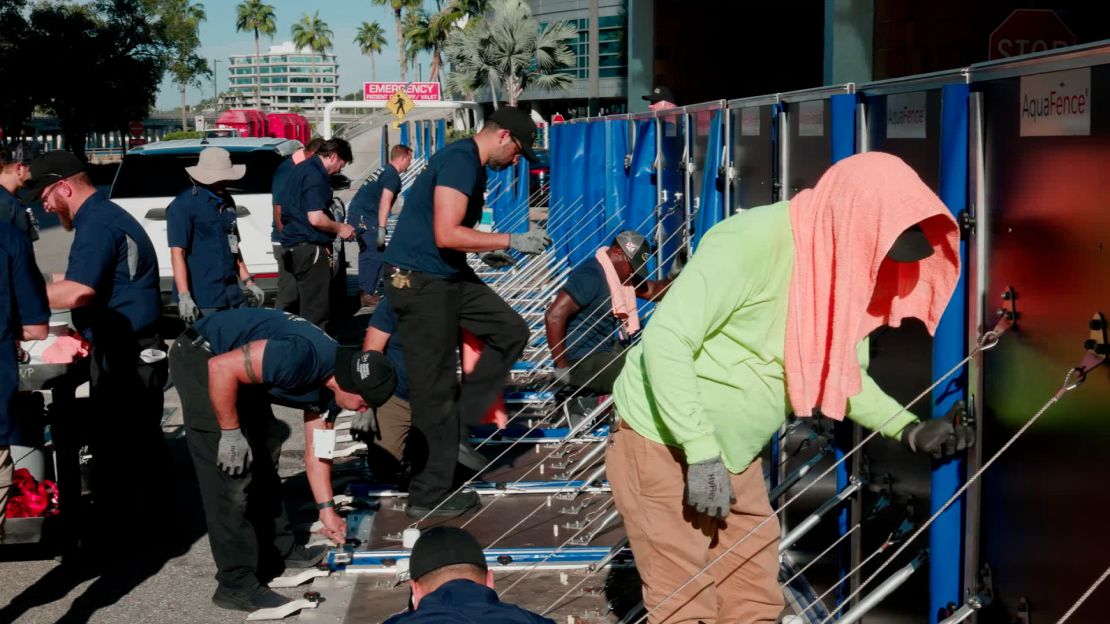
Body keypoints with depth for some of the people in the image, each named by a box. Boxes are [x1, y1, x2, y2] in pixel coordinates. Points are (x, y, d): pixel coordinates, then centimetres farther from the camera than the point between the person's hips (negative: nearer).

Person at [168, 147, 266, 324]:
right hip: (201, 298, -7)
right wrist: (184, 296, -21)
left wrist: (248, 282, 21)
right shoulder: (183, 205, -8)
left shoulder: (226, 201, 15)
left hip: (232, 295, 7)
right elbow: (177, 253, -13)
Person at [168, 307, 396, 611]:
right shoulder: (303, 358, -30)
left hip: (233, 371, 10)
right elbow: (221, 368, -31)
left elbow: (316, 450, 9)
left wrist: (327, 510, 8)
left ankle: (278, 549, 29)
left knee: (264, 454, 16)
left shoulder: (326, 381, 0)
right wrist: (230, 434, -22)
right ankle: (237, 584, -2)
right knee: (231, 472, -9)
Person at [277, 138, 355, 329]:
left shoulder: (301, 169, 17)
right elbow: (316, 218, -23)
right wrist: (340, 228, -6)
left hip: (292, 246, 10)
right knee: (316, 311, -5)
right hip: (308, 247, -10)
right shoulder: (316, 176, -15)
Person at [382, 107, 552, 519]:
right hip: (419, 282, -10)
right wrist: (511, 242, -20)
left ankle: (457, 420, 14)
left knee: (510, 331, 10)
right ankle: (429, 496, 9)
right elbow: (446, 235, -26)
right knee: (434, 390, -3)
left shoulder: (473, 166, 13)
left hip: (449, 276, 10)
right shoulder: (461, 161, -19)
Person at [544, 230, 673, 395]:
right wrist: (562, 366, -22)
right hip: (584, 361, -10)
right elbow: (554, 315, -26)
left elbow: (653, 290, 21)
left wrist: (674, 278, -2)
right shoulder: (591, 275, -18)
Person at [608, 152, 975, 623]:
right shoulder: (752, 242, -25)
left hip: (736, 457, 8)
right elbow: (665, 339, -28)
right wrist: (701, 453, -27)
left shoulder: (845, 266, -1)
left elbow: (841, 372, 9)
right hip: (664, 443, -8)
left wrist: (910, 430, -6)